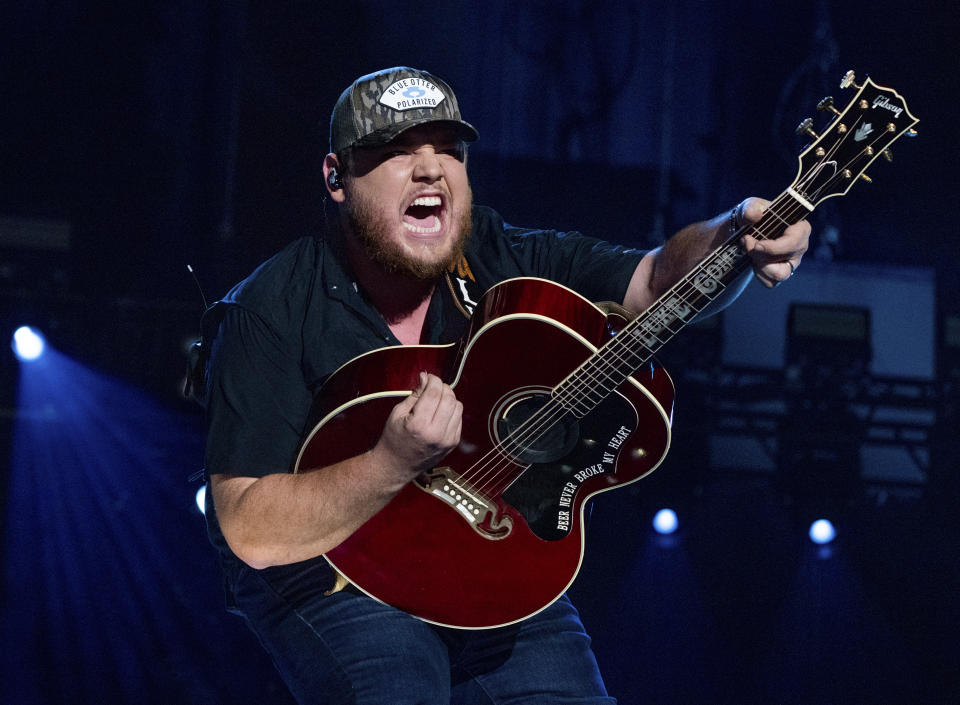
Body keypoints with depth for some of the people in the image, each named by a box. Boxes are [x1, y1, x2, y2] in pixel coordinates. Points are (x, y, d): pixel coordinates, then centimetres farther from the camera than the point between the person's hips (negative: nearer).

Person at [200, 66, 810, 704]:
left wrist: (737, 238, -27)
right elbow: (250, 532, -19)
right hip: (330, 575, -5)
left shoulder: (500, 263, 0)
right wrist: (393, 463, -32)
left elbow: (660, 280, -5)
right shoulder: (275, 310, -13)